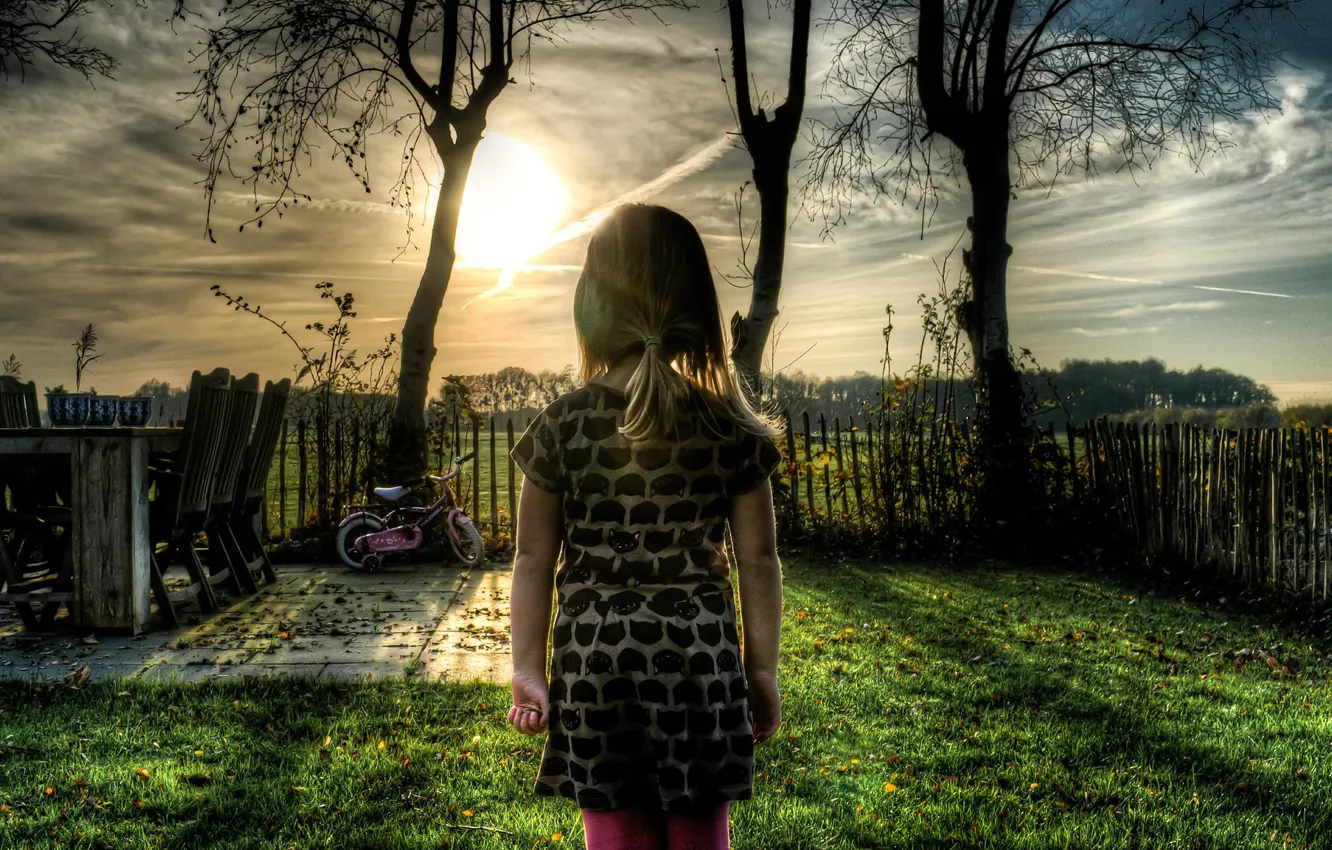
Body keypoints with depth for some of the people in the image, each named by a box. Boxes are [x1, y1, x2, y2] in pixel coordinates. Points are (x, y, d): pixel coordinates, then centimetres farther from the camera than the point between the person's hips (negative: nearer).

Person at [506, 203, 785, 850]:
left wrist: (527, 669, 7)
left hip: (595, 662, 0)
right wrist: (763, 672, 9)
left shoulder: (560, 426, -7)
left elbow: (534, 559, -2)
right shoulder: (730, 429, -5)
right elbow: (758, 561, -1)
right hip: (702, 660, 1)